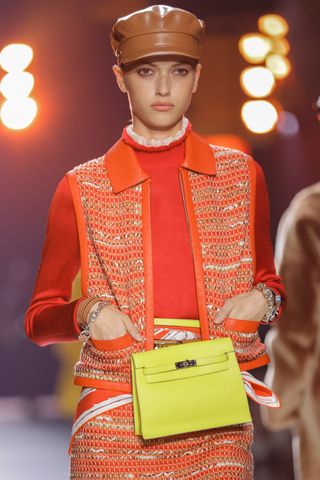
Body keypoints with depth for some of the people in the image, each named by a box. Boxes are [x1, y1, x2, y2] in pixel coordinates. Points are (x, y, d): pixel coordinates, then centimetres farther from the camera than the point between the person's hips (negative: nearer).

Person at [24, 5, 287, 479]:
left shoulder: (241, 175, 8)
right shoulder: (82, 190, 3)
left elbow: (269, 281, 19)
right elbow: (40, 319, 8)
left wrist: (263, 300, -3)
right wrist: (87, 312, -13)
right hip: (117, 425, -1)